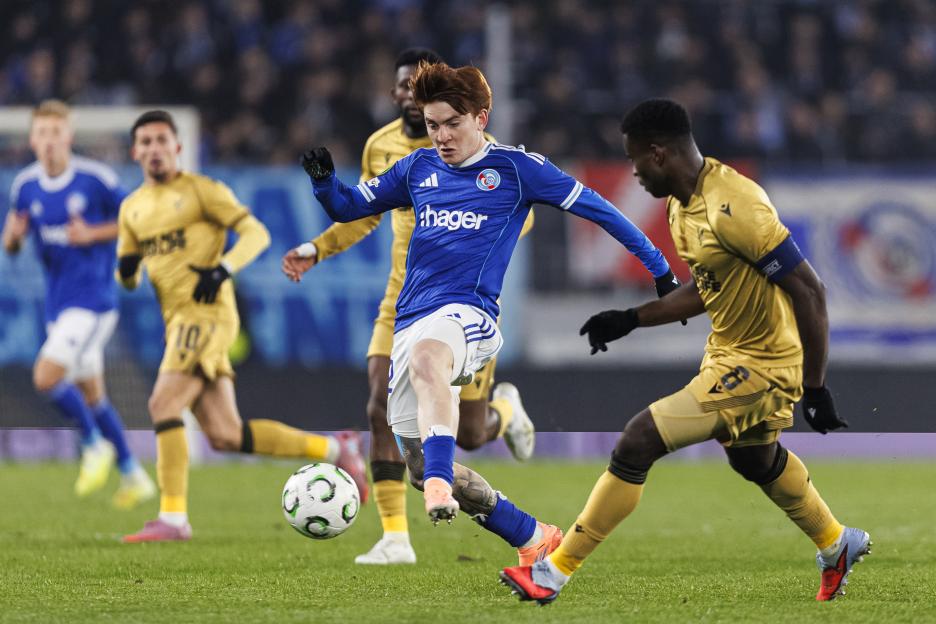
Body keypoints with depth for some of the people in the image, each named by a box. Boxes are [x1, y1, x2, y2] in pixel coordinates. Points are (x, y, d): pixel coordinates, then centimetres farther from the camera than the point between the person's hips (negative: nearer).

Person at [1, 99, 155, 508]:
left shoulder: (96, 178, -12)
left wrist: (94, 234, -17)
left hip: (93, 298, -6)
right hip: (57, 302, 6)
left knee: (47, 377, -20)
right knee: (90, 395, 13)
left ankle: (95, 444, 3)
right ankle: (133, 477, 26)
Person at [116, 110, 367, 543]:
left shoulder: (201, 190, 1)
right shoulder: (131, 208, 18)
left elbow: (256, 233, -5)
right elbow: (128, 278, 24)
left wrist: (223, 268, -21)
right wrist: (126, 270, 0)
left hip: (208, 313, -7)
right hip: (178, 321, 7)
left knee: (163, 404, -19)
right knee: (225, 436, 2)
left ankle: (173, 518, -16)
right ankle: (333, 450, 15)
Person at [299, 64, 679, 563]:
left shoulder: (516, 167, 4)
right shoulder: (418, 169, 17)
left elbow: (592, 207, 9)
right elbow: (347, 207, 26)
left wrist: (659, 268, 11)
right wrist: (324, 180, 3)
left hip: (467, 315, -6)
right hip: (409, 324, 6)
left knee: (426, 357, -42)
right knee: (420, 468, 1)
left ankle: (440, 485, -57)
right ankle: (534, 540, 18)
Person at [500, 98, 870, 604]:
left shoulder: (734, 209, -29)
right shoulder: (682, 206, 1)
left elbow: (809, 291, -26)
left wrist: (815, 389, -24)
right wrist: (630, 320, 8)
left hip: (760, 365, -10)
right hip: (727, 350, 10)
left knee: (638, 442, -15)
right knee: (755, 459, 33)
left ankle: (554, 573, -6)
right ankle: (838, 547, 56)